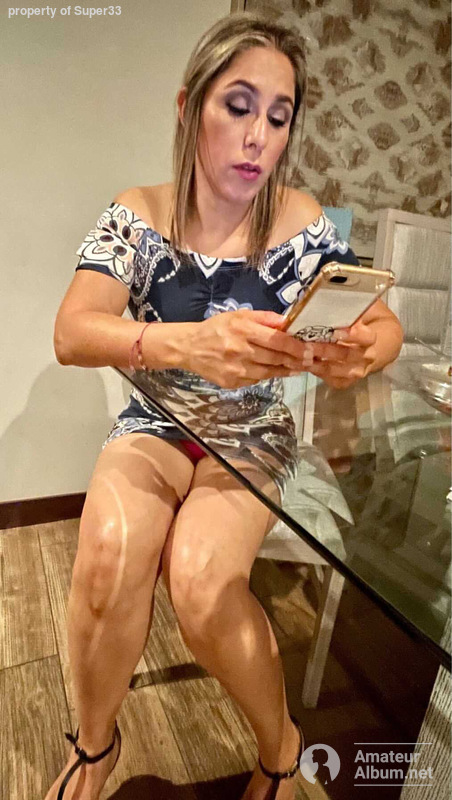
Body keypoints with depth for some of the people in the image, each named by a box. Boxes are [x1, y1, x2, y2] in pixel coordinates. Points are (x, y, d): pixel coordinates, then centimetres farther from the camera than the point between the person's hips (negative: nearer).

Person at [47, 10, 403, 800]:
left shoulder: (301, 221, -5)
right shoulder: (137, 215, -5)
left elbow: (386, 325, -4)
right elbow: (71, 333, -20)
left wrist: (361, 351, -30)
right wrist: (189, 342, -40)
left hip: (255, 435, 0)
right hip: (155, 424, 1)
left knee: (200, 575, -28)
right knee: (109, 554, -29)